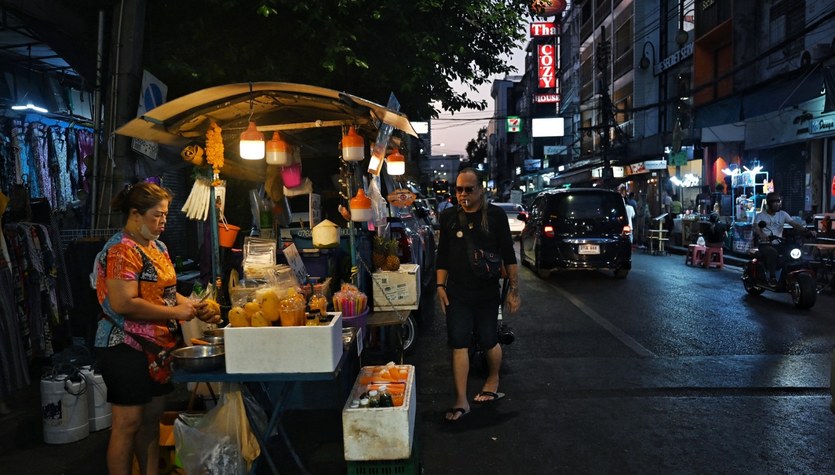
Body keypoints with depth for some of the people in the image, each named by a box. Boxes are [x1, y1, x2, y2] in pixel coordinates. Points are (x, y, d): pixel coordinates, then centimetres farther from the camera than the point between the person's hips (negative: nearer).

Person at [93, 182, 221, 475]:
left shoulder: (158, 248, 13)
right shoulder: (122, 250, -16)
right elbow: (124, 303, -25)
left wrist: (195, 309, 4)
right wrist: (175, 312, -19)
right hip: (126, 349, -9)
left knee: (151, 419, 16)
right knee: (128, 424, 1)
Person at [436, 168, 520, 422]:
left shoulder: (495, 215, -4)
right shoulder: (449, 217, 3)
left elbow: (508, 255, -2)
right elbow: (442, 255, 9)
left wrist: (514, 289, -4)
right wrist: (440, 286, 2)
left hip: (487, 293, -1)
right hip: (457, 293, 2)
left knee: (489, 342, 11)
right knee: (458, 345, -1)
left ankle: (493, 381, 39)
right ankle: (461, 401, 6)